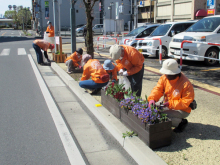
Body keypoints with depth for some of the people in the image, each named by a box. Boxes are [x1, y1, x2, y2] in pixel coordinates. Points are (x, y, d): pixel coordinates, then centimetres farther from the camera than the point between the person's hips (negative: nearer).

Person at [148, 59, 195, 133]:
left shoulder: (186, 84, -24)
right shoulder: (164, 78, -7)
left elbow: (186, 102, -24)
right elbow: (158, 89, -7)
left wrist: (170, 103, -32)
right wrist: (152, 98, -28)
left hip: (182, 110, -7)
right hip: (167, 106, 7)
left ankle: (181, 122, -1)